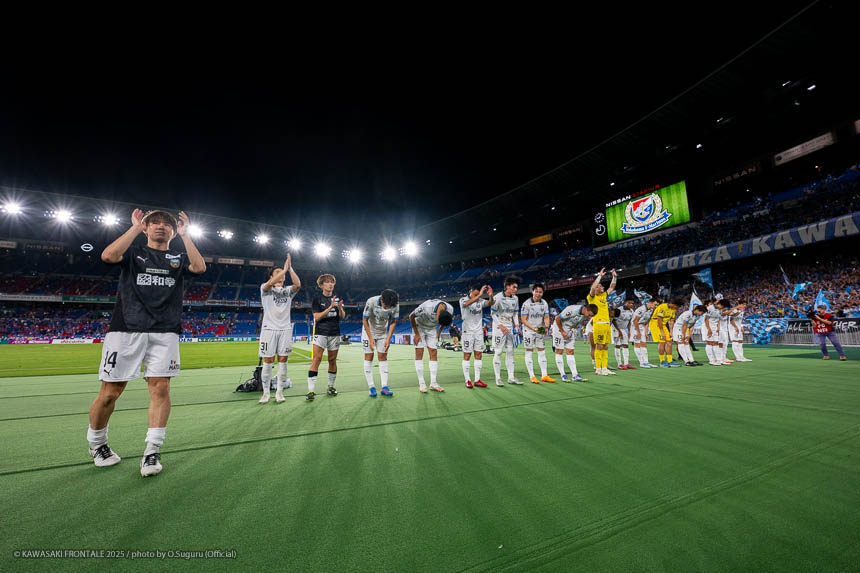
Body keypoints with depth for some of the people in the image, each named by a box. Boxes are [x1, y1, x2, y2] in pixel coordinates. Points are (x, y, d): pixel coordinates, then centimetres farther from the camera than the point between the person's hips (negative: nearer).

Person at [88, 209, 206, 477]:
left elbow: (199, 267, -6)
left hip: (165, 332, 1)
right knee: (110, 392, 4)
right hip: (126, 329, -1)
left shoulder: (178, 258, 17)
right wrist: (135, 226, -2)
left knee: (160, 387, -5)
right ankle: (97, 444, 30)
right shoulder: (134, 252, 14)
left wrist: (185, 234, -2)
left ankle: (152, 451, 3)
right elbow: (108, 255, -10)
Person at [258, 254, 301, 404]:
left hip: (285, 329, 3)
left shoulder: (288, 290, 15)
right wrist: (285, 268, -14)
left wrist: (290, 268, -10)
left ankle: (279, 391, 10)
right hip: (269, 328, -2)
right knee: (268, 362, 0)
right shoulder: (265, 288, 7)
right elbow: (271, 283, -18)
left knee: (282, 361, 2)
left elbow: (298, 284, -7)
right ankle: (266, 392, 11)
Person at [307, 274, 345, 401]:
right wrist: (330, 307, -21)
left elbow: (342, 316, 5)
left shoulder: (337, 297, 7)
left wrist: (340, 308, -16)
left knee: (332, 360, 10)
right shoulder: (317, 298, -4)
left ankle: (331, 387, 24)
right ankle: (311, 390, -9)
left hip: (335, 333, 4)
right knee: (316, 359, -12)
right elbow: (317, 317, -11)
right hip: (321, 332, -4)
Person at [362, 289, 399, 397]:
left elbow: (393, 322, -8)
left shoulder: (395, 304, -21)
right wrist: (371, 339, -18)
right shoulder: (371, 302, -28)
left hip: (383, 333, 2)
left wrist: (388, 339, -14)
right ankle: (371, 387, 4)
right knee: (369, 357, -3)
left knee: (383, 357, -1)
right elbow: (365, 320, -17)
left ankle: (384, 387, 2)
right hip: (369, 331, -2)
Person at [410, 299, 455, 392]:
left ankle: (433, 383, 1)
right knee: (419, 353, -8)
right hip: (419, 327, -4)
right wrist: (416, 334, -15)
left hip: (431, 328, 4)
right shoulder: (426, 307, -38)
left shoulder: (450, 309, -23)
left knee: (433, 353, -3)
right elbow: (411, 316, -21)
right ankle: (421, 383, -3)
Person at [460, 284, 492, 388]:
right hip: (468, 331, -4)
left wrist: (490, 296, -37)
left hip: (479, 332, 4)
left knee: (478, 355, 4)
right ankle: (467, 380, 6)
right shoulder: (463, 300, -6)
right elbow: (467, 303, -29)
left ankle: (477, 380, 11)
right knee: (467, 355, 0)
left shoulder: (481, 301, 5)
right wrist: (479, 294, -40)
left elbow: (489, 303, -15)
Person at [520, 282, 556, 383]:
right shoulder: (526, 304, -12)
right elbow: (523, 319, -13)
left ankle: (544, 376, 15)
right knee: (529, 352, -1)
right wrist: (533, 328, -23)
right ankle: (532, 376, 6)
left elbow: (546, 317, 7)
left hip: (540, 331, 5)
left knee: (542, 352, 7)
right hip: (528, 330, -5)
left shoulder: (544, 303, 5)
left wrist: (546, 327, -13)